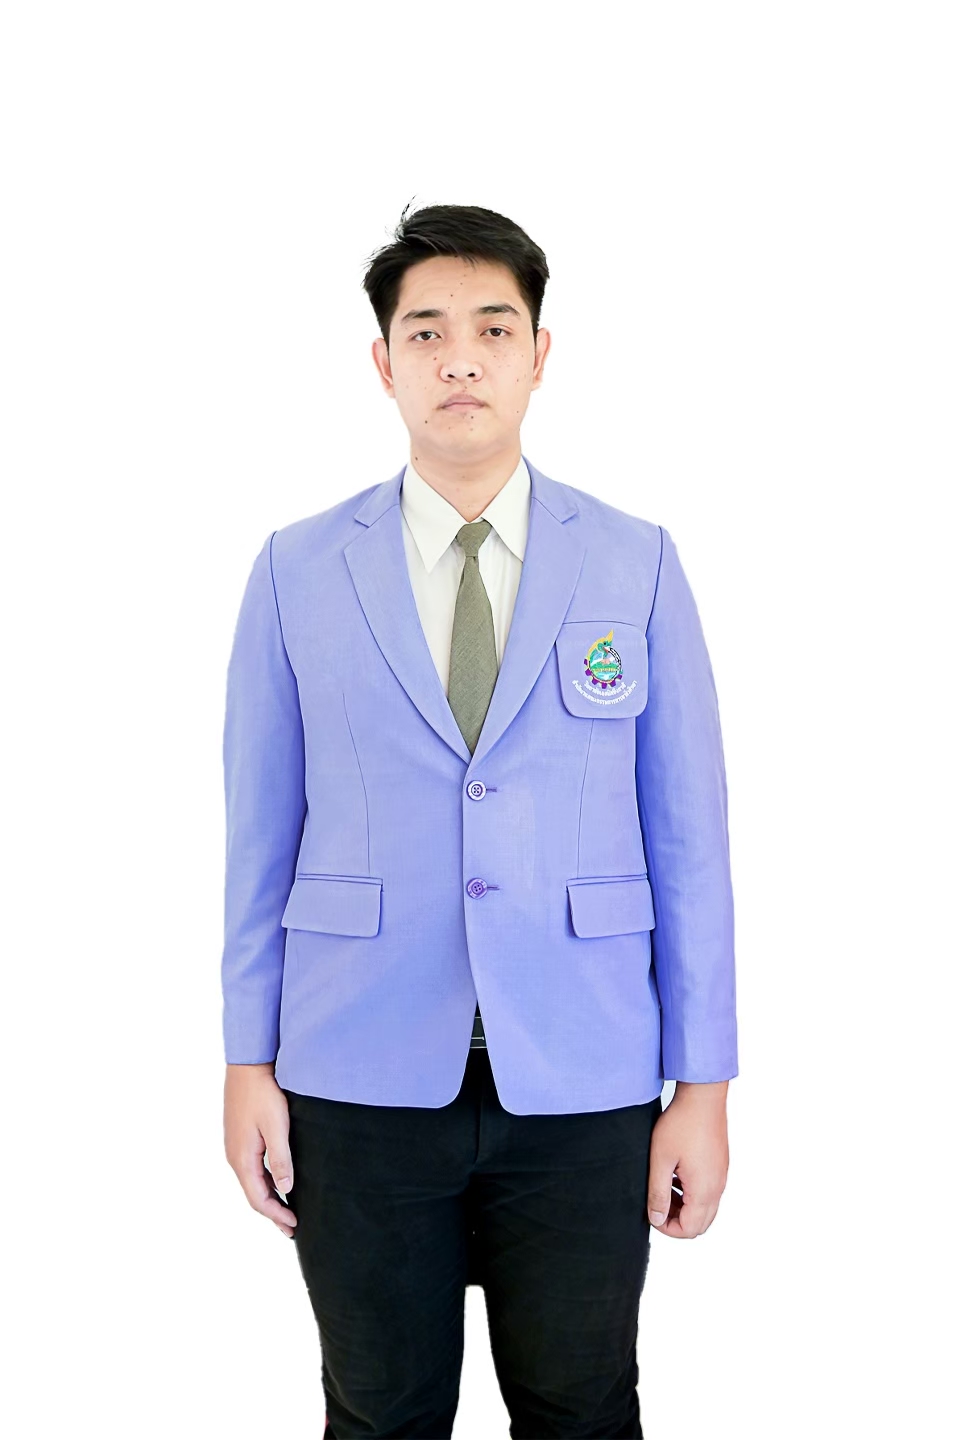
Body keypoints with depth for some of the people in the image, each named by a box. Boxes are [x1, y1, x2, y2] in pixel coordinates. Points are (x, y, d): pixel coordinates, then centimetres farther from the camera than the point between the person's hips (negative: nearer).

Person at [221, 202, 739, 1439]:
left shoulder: (635, 562, 1)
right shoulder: (297, 570, 2)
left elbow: (687, 830, 0)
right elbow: (261, 829, 4)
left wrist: (703, 1084, -2)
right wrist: (249, 1061, 2)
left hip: (580, 1087, 0)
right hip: (362, 1085, 0)